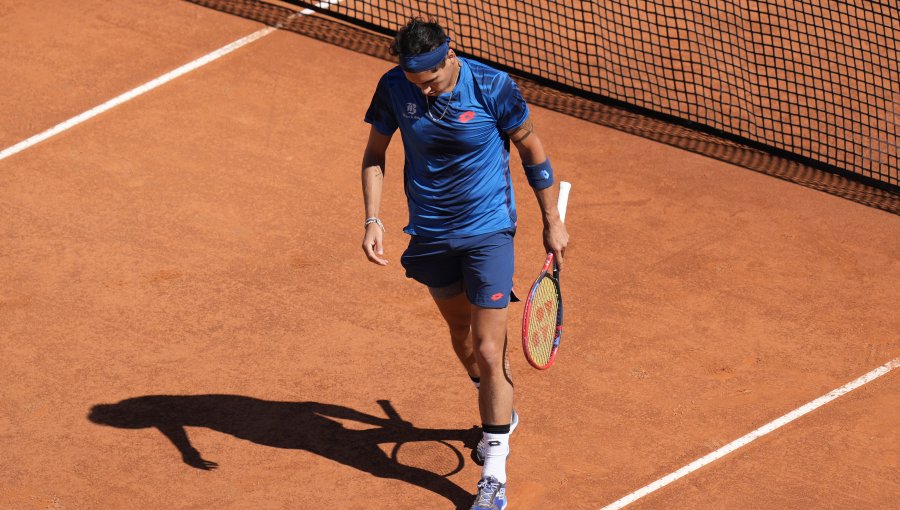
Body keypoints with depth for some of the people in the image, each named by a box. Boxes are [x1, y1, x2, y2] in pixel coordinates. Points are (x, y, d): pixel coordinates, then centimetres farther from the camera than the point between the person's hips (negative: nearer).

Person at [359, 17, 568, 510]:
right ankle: (500, 414, 48)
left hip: (488, 231, -4)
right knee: (460, 331, 22)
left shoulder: (493, 87, -19)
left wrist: (553, 223, 1)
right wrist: (372, 219, -11)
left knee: (489, 352, -9)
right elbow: (374, 154, 3)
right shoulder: (394, 87, -12)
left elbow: (532, 151, -5)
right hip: (430, 234, 4)